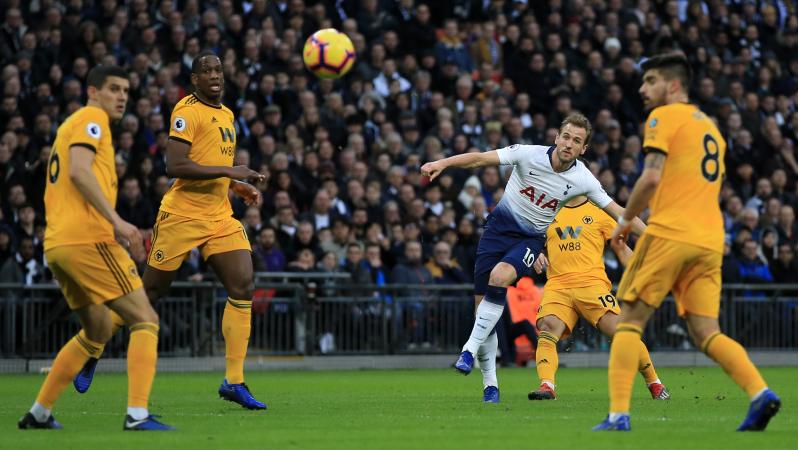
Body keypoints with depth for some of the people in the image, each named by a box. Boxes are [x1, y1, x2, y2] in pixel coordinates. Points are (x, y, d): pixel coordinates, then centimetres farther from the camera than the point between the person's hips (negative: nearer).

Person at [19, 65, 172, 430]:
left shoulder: (69, 126, 26)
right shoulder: (93, 117, -3)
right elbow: (79, 171, -18)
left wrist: (113, 229, 26)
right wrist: (117, 221, -24)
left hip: (56, 243, 10)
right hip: (87, 238, -10)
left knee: (97, 331, 23)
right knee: (145, 320, -9)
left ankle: (39, 413, 22)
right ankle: (137, 414, -21)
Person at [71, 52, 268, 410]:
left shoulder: (226, 114, 16)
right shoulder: (188, 111, -11)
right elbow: (175, 166, -22)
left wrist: (239, 187, 13)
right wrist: (228, 170, -23)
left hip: (220, 218, 7)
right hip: (181, 216, -7)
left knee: (243, 288, -9)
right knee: (148, 293, 1)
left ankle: (234, 381, -7)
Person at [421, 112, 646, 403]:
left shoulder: (583, 179, -12)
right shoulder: (530, 154, -16)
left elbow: (616, 211, -1)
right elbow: (481, 159, -21)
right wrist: (442, 163, -34)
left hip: (532, 238, -1)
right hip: (500, 226, 1)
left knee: (500, 275, -32)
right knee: (482, 300, -3)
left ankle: (471, 348, -24)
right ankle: (490, 383, 8)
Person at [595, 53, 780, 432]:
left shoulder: (664, 117, -1)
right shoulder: (709, 125, 24)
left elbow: (652, 177, -13)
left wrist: (625, 220, -2)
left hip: (670, 233, -7)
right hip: (710, 240, 7)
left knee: (629, 322, 0)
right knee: (706, 333, 4)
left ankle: (618, 414, -9)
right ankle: (760, 393, -17)